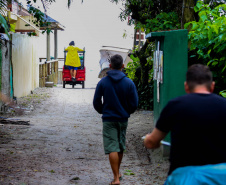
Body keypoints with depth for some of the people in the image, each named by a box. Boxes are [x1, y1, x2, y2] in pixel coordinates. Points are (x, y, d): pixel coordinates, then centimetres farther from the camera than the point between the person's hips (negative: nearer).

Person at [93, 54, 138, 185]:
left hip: (108, 119, -2)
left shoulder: (103, 82, -6)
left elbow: (96, 102, -1)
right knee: (121, 148, 17)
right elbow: (134, 104, -3)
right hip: (123, 119, 2)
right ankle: (118, 173, 32)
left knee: (112, 149, -4)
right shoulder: (129, 83, -6)